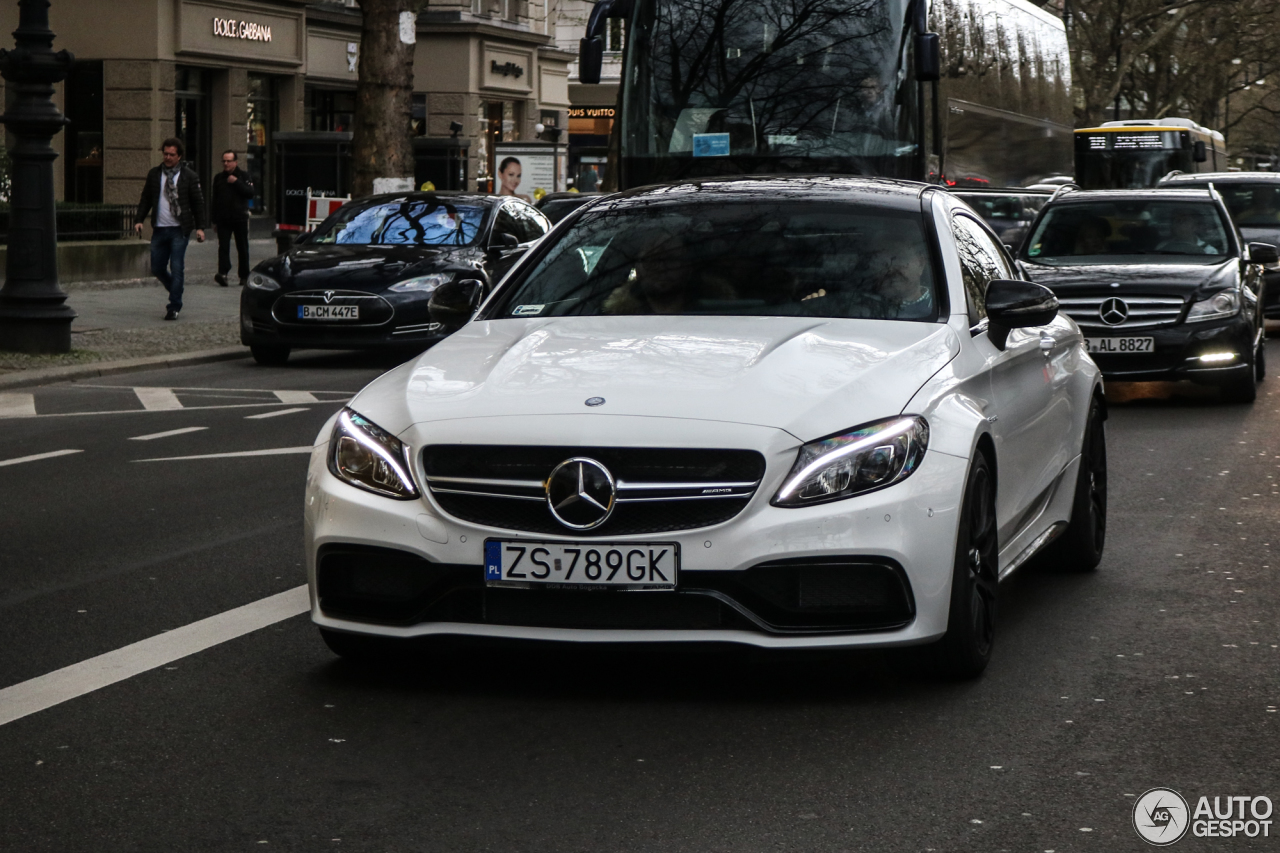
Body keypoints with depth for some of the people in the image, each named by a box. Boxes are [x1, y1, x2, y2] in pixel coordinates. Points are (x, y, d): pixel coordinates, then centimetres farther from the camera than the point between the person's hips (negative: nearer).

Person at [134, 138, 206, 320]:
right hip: (159, 229, 4)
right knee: (157, 268, 5)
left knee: (176, 269, -7)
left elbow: (198, 202, 3)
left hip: (179, 230, -4)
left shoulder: (189, 176, 1)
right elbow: (145, 199, 13)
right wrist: (139, 219, 1)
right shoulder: (154, 175, 10)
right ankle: (176, 293, 30)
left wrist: (199, 227, -3)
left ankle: (174, 307, -1)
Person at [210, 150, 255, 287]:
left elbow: (250, 193, -10)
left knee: (242, 248, 6)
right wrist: (214, 219, 9)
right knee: (223, 246, -11)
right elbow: (214, 200, 13)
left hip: (240, 218, -1)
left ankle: (244, 275, 15)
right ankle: (223, 273, -22)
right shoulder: (218, 178, 11)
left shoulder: (243, 176, 3)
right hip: (223, 219, 1)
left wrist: (236, 182, -16)